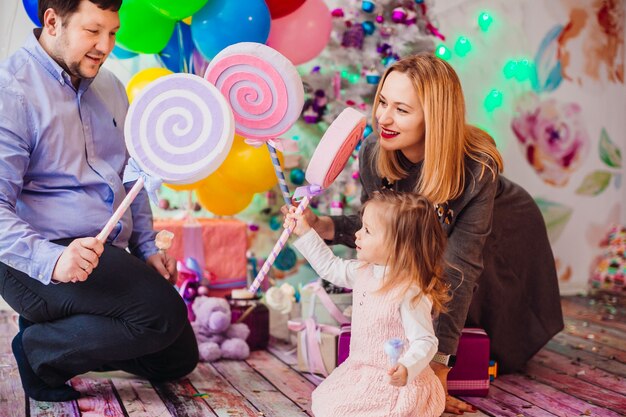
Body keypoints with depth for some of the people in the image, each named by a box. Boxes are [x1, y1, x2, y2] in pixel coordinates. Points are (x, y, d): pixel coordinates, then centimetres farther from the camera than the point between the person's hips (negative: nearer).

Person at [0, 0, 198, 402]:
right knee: (163, 312, -27)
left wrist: (146, 248, 14)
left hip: (112, 256, 9)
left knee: (179, 358, 11)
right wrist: (49, 260, -33)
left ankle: (62, 333, 18)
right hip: (36, 264, -8)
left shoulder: (110, 88, 13)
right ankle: (41, 349, -7)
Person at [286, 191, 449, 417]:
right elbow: (331, 267, 16)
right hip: (361, 370, 9)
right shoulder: (365, 271, -1)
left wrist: (407, 369, -47)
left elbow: (425, 341, -28)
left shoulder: (410, 292, -27)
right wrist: (305, 232, 14)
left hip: (393, 380, -9)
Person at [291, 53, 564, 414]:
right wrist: (320, 225, -33)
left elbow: (460, 266, -41)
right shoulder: (374, 153, -29)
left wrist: (438, 364, -42)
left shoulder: (477, 169, -41)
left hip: (503, 237, -3)